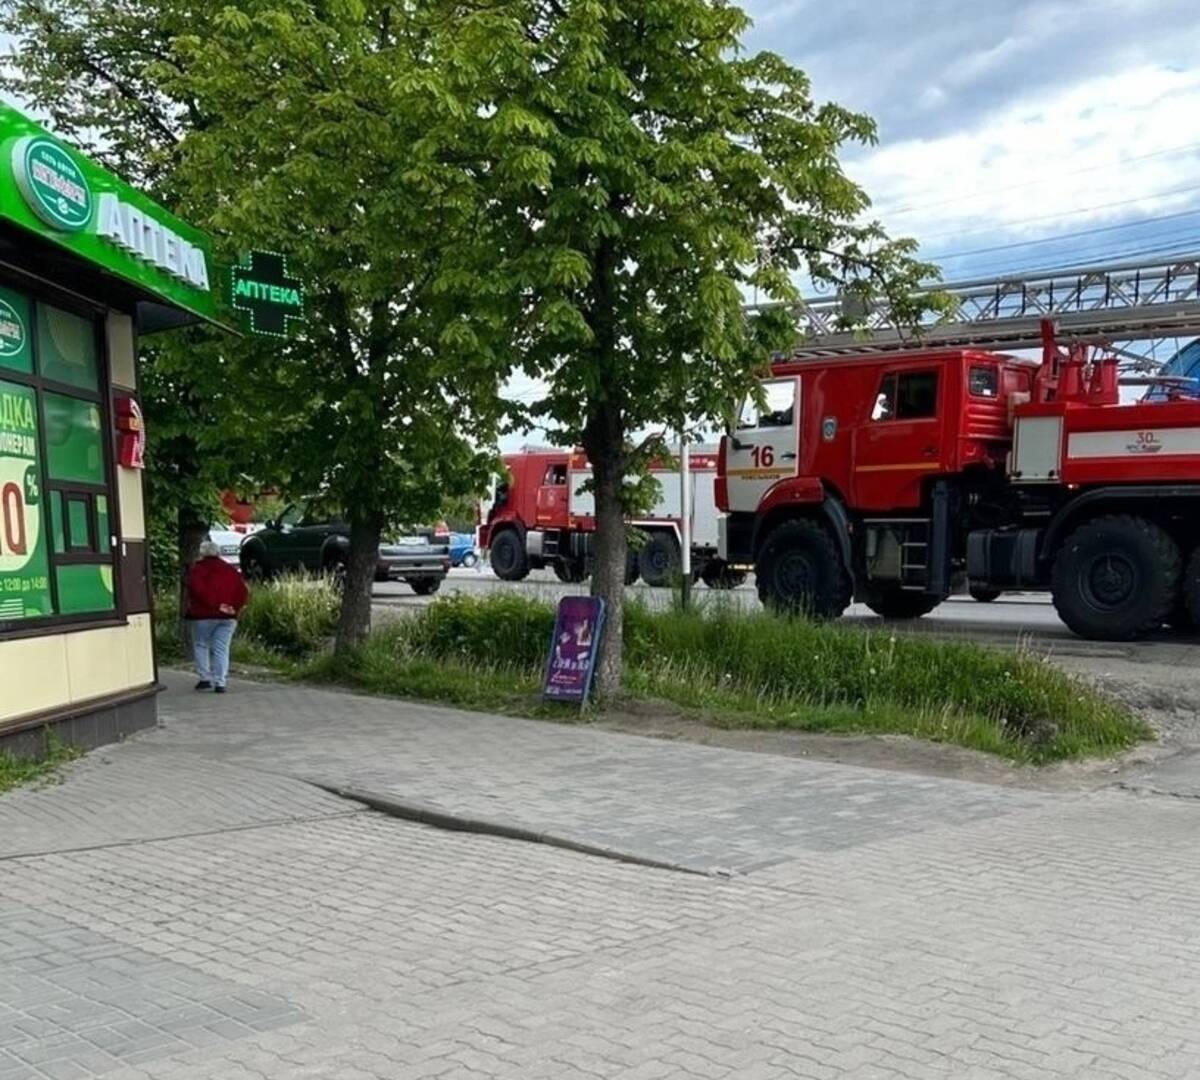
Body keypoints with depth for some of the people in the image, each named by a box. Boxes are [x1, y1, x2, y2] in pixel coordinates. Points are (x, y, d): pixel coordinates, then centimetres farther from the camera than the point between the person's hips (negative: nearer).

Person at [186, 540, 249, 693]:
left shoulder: (197, 570, -1)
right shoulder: (230, 571, 13)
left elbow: (198, 591, -17)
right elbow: (243, 592, 5)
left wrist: (214, 606, -17)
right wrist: (235, 608, -2)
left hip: (204, 615, -4)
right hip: (227, 617, 4)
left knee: (201, 645, 12)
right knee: (221, 649, 4)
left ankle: (205, 678, 5)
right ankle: (220, 682, -4)